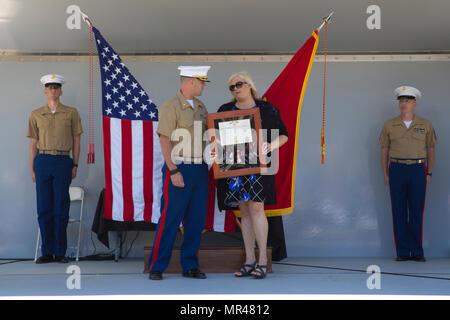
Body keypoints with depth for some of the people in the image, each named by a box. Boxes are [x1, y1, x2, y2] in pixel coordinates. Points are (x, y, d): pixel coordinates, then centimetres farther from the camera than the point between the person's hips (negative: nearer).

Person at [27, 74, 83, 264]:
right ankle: (47, 252, 9)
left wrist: (75, 165, 3)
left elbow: (76, 141, 9)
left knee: (61, 208, -1)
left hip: (63, 162, -1)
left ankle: (60, 252, 6)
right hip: (43, 161, 1)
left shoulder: (71, 113, 7)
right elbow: (33, 144, 11)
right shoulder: (36, 115, 10)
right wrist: (32, 169, 6)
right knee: (44, 208, 1)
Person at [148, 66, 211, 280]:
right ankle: (156, 267, 2)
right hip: (179, 169, -7)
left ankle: (190, 266, 14)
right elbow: (164, 140, -14)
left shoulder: (200, 107, 14)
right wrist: (174, 172, -18)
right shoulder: (171, 106, -9)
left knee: (196, 220, 6)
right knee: (169, 219, -6)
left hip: (200, 169, 7)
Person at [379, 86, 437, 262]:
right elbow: (384, 151, 10)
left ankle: (417, 251, 8)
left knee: (417, 211, 0)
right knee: (399, 212, 0)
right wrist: (385, 174, 3)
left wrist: (429, 173, 3)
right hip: (397, 169, 0)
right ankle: (402, 252, 6)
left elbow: (430, 150, 10)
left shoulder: (425, 125, 5)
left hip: (418, 170, 0)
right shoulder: (389, 125, 6)